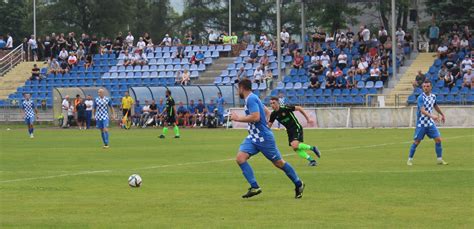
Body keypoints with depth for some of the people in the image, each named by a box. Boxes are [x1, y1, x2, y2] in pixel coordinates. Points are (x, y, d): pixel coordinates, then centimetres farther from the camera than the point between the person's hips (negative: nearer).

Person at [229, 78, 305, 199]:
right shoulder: (252, 98, 14)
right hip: (253, 138, 9)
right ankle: (254, 187, -13)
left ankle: (298, 184, 20)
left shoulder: (251, 99, -16)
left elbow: (255, 117, -28)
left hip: (264, 138, -9)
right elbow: (266, 111, 24)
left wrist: (238, 118, -18)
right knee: (240, 158, -10)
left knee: (279, 163, 4)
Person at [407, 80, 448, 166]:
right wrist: (431, 116, -43)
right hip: (421, 123, -5)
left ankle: (440, 159, 6)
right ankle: (410, 159, 13)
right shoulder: (421, 98, -16)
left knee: (438, 139, -3)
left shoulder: (433, 96, 4)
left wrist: (442, 114, 35)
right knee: (417, 142, -1)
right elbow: (422, 111, -28)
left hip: (430, 122, 5)